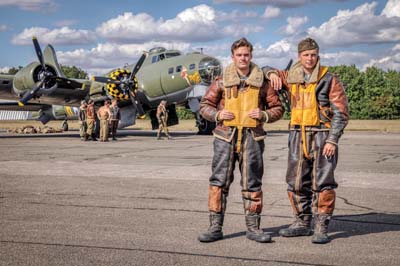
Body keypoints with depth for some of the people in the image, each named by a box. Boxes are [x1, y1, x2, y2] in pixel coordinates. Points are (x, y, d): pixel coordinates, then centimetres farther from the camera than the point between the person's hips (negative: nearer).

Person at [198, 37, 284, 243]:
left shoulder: (262, 82, 8)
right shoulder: (222, 81, 6)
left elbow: (277, 108, 12)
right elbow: (205, 105, 10)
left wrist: (264, 115, -8)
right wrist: (217, 114, -9)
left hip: (252, 137, 0)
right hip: (225, 136, 0)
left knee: (252, 183, 5)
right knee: (219, 181, -1)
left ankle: (253, 227, 15)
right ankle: (215, 227, 6)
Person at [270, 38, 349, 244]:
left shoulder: (329, 80, -3)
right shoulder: (291, 78, 9)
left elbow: (341, 113, -5)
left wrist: (332, 140, -13)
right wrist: (274, 74, 2)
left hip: (322, 136, -5)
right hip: (298, 136, 5)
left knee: (322, 183, -4)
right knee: (296, 183, 9)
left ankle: (321, 228, 3)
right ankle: (302, 223, 22)